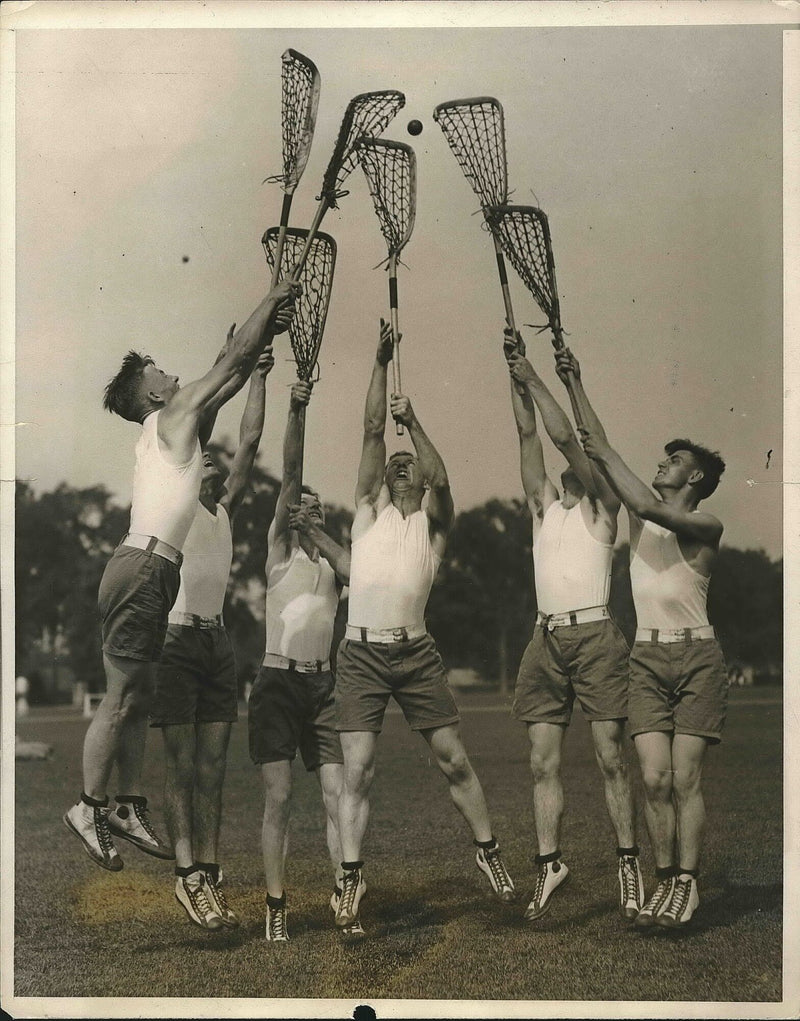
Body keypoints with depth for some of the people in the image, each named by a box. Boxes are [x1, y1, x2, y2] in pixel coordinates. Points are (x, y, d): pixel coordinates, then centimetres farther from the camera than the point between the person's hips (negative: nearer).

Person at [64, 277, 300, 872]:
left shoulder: (172, 426, 21)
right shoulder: (174, 416, -3)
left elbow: (233, 376, 31)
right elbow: (231, 364, -1)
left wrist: (265, 335, 27)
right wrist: (272, 300, 7)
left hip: (149, 571, 10)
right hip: (143, 570, -10)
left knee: (138, 701, 11)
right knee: (121, 701, -7)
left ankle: (131, 809, 16)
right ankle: (90, 808, -2)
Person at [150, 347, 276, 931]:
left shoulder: (224, 510, 18)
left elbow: (250, 442, 12)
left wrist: (260, 378, 7)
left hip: (217, 642, 6)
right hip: (175, 638, -6)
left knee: (213, 767, 4)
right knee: (182, 765, -6)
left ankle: (210, 874, 5)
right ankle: (188, 875, -5)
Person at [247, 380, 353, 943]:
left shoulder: (334, 558, 16)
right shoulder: (281, 550, 9)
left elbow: (358, 575, -8)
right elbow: (289, 476, -2)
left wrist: (319, 532, -5)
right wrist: (296, 414, -11)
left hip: (324, 685, 2)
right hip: (278, 681, -2)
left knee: (337, 795, -3)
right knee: (279, 798, -4)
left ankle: (344, 897, 1)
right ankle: (276, 905, 0)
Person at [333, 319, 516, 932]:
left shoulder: (434, 523, 12)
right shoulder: (371, 509, 14)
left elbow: (442, 479, -10)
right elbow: (373, 431, 6)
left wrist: (414, 423, -11)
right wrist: (381, 362, 1)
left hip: (416, 652, 0)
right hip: (362, 653, 0)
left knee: (454, 760, 5)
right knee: (357, 771, -4)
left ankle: (489, 851, 21)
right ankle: (352, 875, 3)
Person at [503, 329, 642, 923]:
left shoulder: (603, 506, 5)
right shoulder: (545, 506, 19)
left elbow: (565, 437, -5)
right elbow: (530, 433, 12)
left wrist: (531, 375, -2)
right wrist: (515, 373, 6)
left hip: (595, 637, -5)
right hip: (547, 641, 5)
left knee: (611, 758, -5)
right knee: (544, 763, 2)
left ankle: (630, 864, 1)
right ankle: (550, 863, 7)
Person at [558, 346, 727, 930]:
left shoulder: (706, 526, -2)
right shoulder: (642, 516, 14)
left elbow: (652, 509, -20)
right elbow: (599, 453, 10)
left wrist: (606, 453, -13)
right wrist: (576, 388, 5)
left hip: (697, 657, -4)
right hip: (648, 659, 4)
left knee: (686, 778, -6)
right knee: (655, 778, -3)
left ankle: (688, 883, -1)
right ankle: (665, 883, 3)